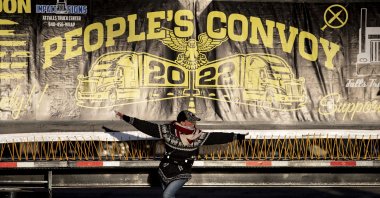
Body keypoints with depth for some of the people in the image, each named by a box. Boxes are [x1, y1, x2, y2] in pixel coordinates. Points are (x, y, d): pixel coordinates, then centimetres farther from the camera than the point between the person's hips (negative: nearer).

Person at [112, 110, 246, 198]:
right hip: (166, 170, 2)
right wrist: (126, 118, -16)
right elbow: (146, 126, -13)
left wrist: (237, 137, -6)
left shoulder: (199, 136, -10)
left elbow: (216, 137, -7)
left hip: (182, 174, -2)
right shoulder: (167, 131, -13)